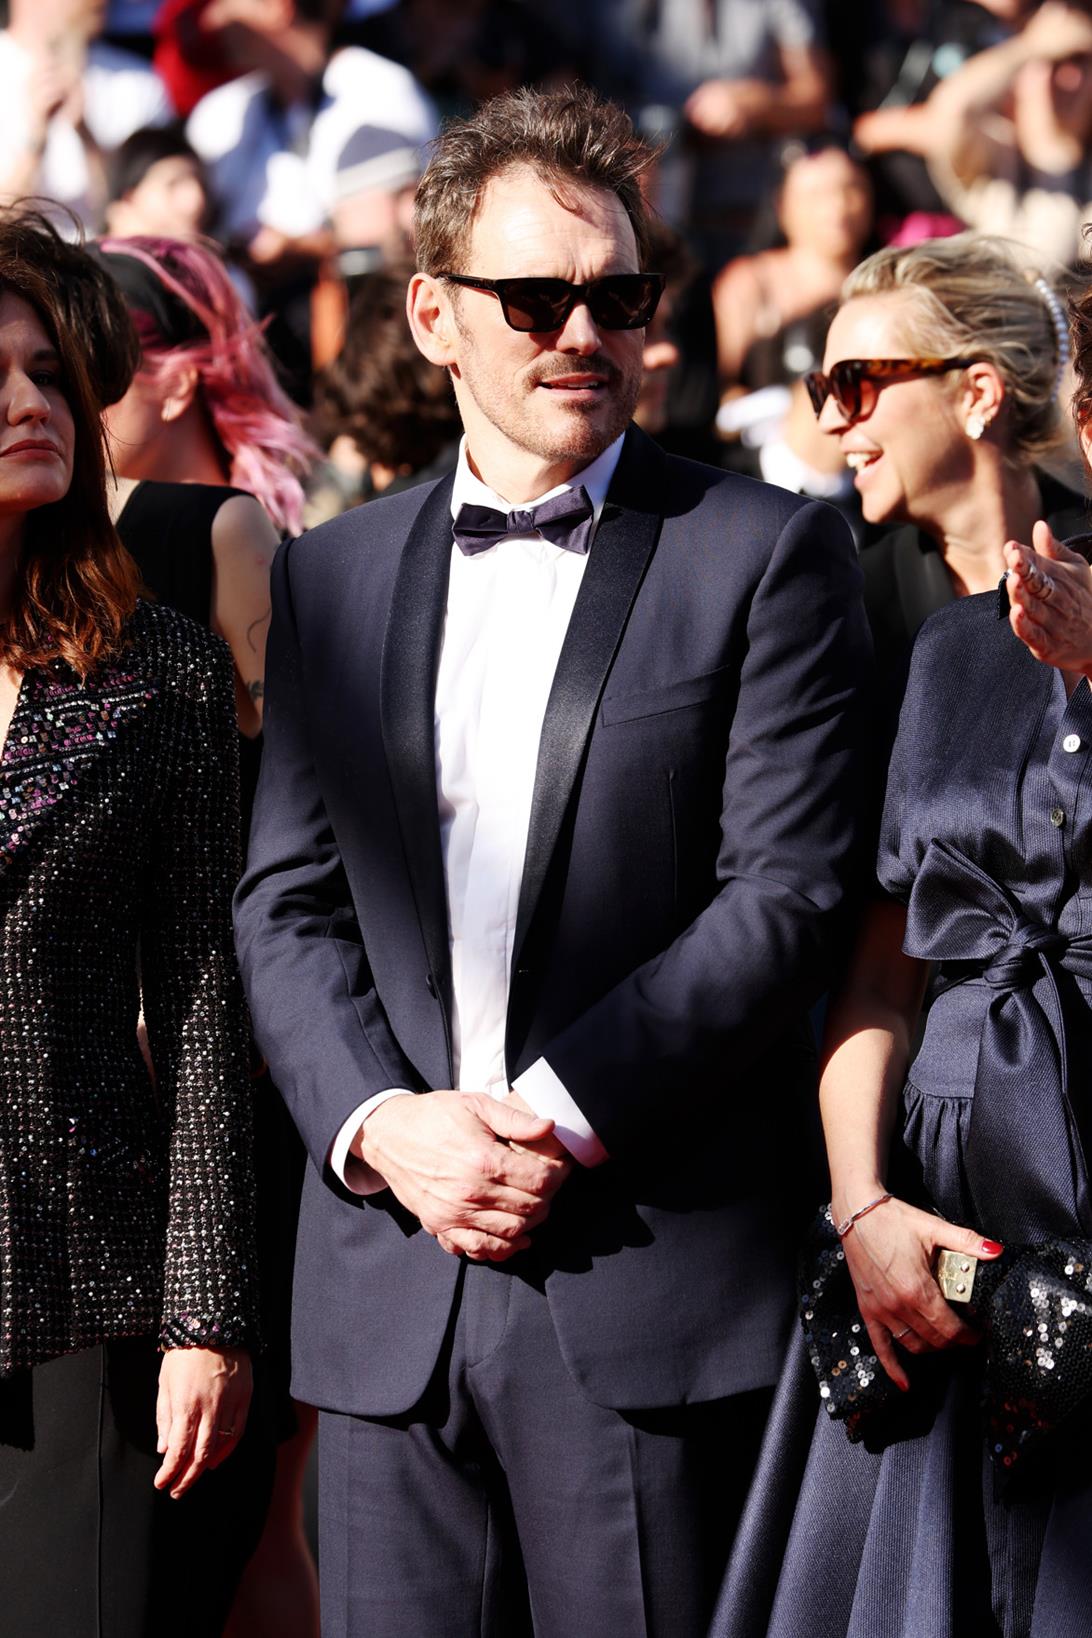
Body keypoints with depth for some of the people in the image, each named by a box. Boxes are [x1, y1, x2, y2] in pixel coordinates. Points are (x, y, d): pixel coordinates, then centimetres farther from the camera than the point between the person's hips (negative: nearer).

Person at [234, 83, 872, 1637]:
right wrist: (384, 1126, -7)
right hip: (389, 1290, 4)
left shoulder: (764, 554, 1)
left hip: (656, 1283, -3)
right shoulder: (331, 575, 14)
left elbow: (787, 892, -6)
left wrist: (557, 1115, -13)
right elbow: (285, 905, 10)